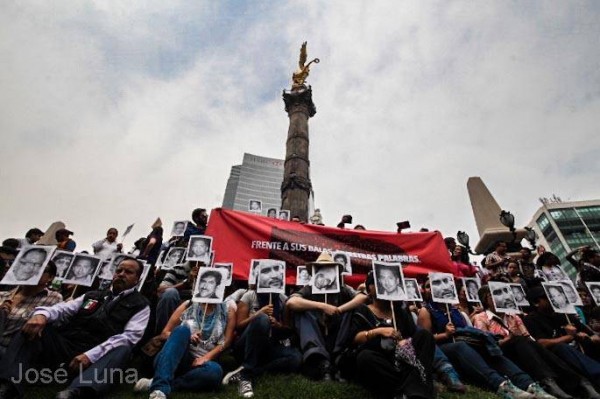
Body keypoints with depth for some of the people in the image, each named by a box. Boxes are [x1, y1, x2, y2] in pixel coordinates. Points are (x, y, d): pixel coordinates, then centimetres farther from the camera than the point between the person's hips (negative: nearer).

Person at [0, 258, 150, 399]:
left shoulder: (140, 305, 5)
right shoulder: (93, 295, 21)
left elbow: (130, 336, -10)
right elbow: (63, 309, 9)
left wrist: (91, 355, -21)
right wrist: (42, 314, -16)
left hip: (96, 357, -5)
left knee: (122, 349, -34)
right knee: (33, 327, -10)